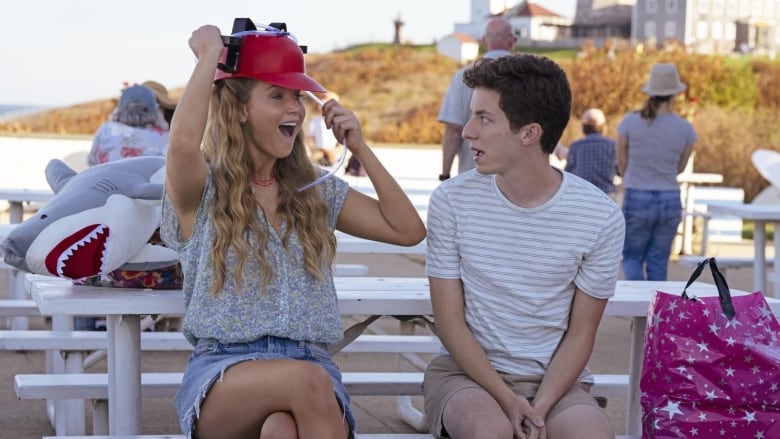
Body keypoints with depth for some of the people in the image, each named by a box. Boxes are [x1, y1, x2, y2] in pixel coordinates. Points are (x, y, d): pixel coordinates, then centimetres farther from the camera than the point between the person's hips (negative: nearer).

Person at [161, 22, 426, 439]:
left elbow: (408, 230, 12)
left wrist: (360, 148, 8)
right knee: (306, 379, -37)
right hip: (223, 370, -2)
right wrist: (210, 55, -10)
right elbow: (183, 143, -23)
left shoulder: (318, 191, 16)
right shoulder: (203, 191, 1)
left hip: (309, 365, 3)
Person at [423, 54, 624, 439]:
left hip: (555, 379, 0)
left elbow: (580, 333, -1)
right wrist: (506, 399, -16)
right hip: (468, 371, 0)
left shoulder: (600, 217, -6)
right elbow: (449, 320, -3)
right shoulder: (451, 200, -5)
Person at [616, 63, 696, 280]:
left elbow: (622, 164, 2)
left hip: (636, 199, -1)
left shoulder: (630, 122, -8)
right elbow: (680, 168, 9)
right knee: (658, 261, 13)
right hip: (670, 200, 2)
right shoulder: (685, 129, -4)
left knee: (632, 257, 13)